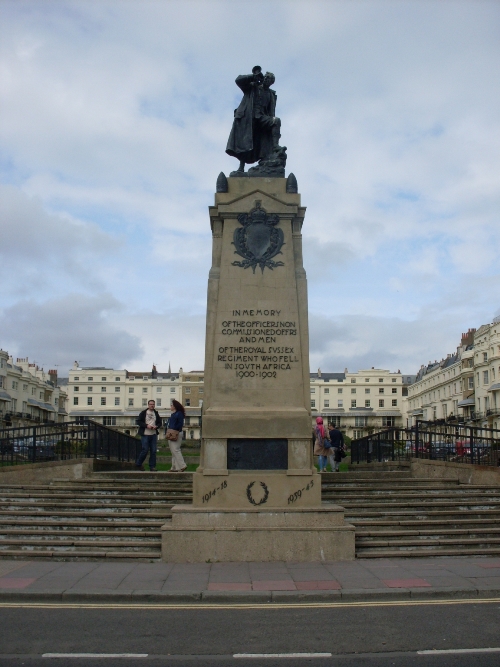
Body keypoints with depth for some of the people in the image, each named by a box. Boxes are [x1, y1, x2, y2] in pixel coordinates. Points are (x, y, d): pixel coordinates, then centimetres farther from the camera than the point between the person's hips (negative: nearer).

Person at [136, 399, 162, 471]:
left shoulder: (156, 414, 12)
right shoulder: (143, 413, 0)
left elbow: (160, 422, 16)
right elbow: (139, 421, -4)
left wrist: (156, 426, -6)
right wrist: (146, 425, -16)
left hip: (153, 435, 4)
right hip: (145, 435, -4)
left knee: (153, 451, 2)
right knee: (145, 450, -6)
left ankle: (152, 467, 9)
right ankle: (138, 464, 13)